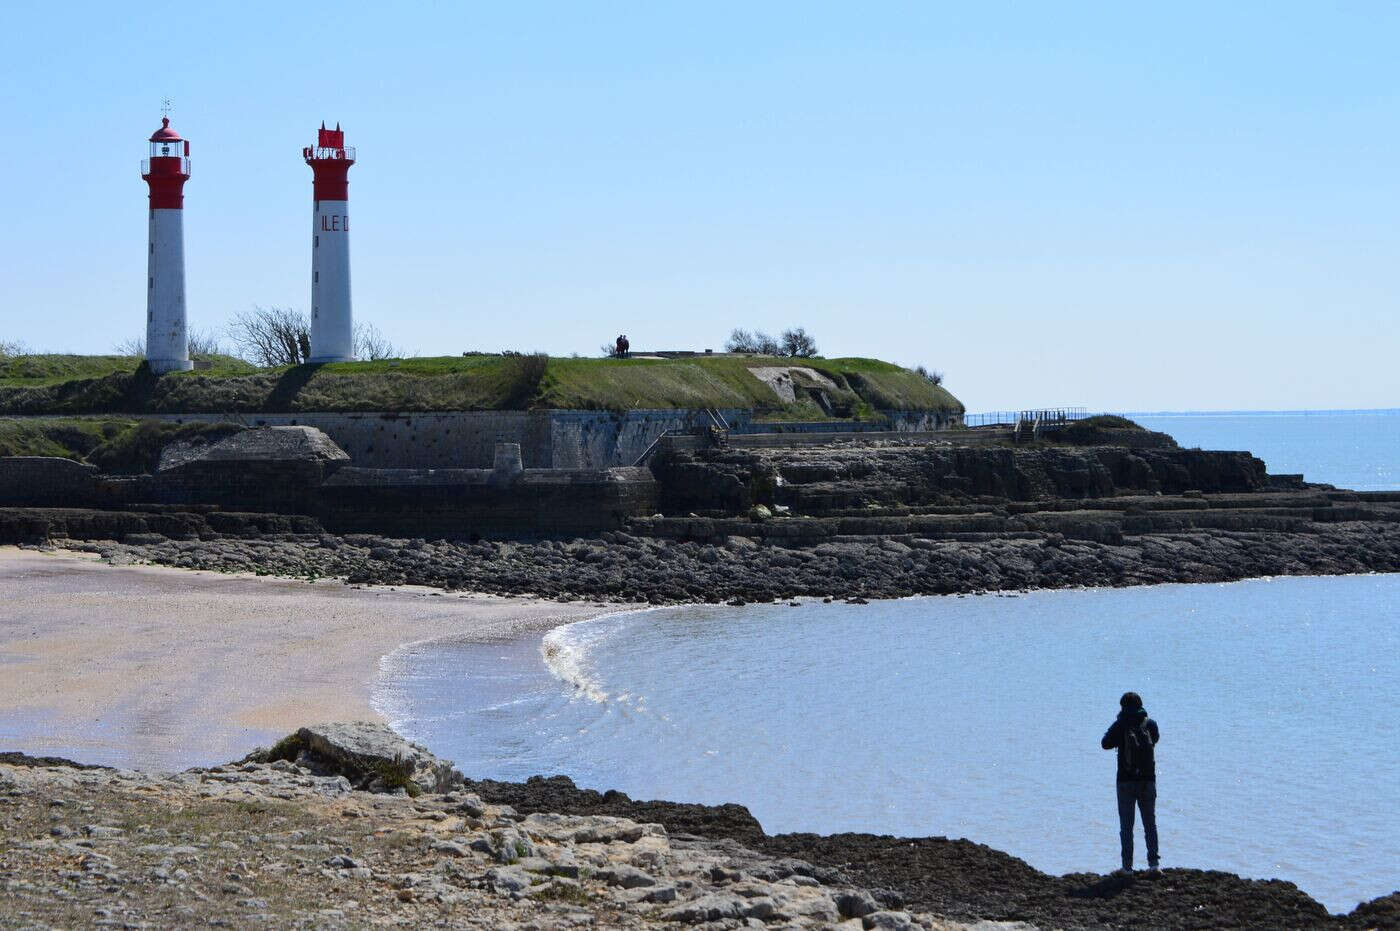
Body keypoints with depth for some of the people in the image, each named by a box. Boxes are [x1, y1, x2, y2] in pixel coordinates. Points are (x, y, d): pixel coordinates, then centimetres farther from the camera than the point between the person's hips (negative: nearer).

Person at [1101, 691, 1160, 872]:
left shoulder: (1120, 725, -9)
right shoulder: (1150, 724, 1)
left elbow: (1106, 744, 3)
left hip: (1126, 780, -3)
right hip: (1148, 780, 3)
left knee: (1126, 825, 3)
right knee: (1150, 823, 12)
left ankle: (1127, 866, 0)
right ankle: (1153, 862, 4)